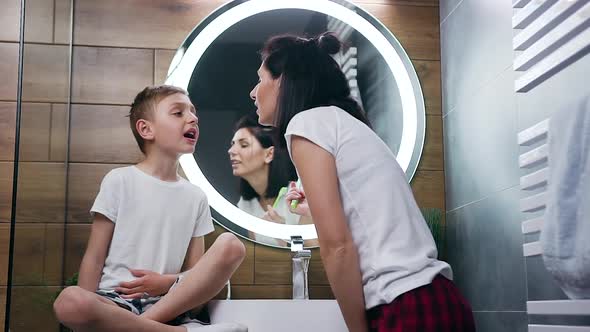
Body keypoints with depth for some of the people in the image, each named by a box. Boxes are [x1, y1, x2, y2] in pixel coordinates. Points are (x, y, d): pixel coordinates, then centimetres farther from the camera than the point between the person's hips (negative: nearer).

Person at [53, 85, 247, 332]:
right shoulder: (120, 180, 2)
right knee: (69, 301, -38)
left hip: (167, 302, 3)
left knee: (231, 245, -18)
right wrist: (87, 310, -12)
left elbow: (197, 272, 11)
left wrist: (169, 282, -10)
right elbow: (95, 257, 0)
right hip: (114, 299, -3)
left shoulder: (195, 196, 11)